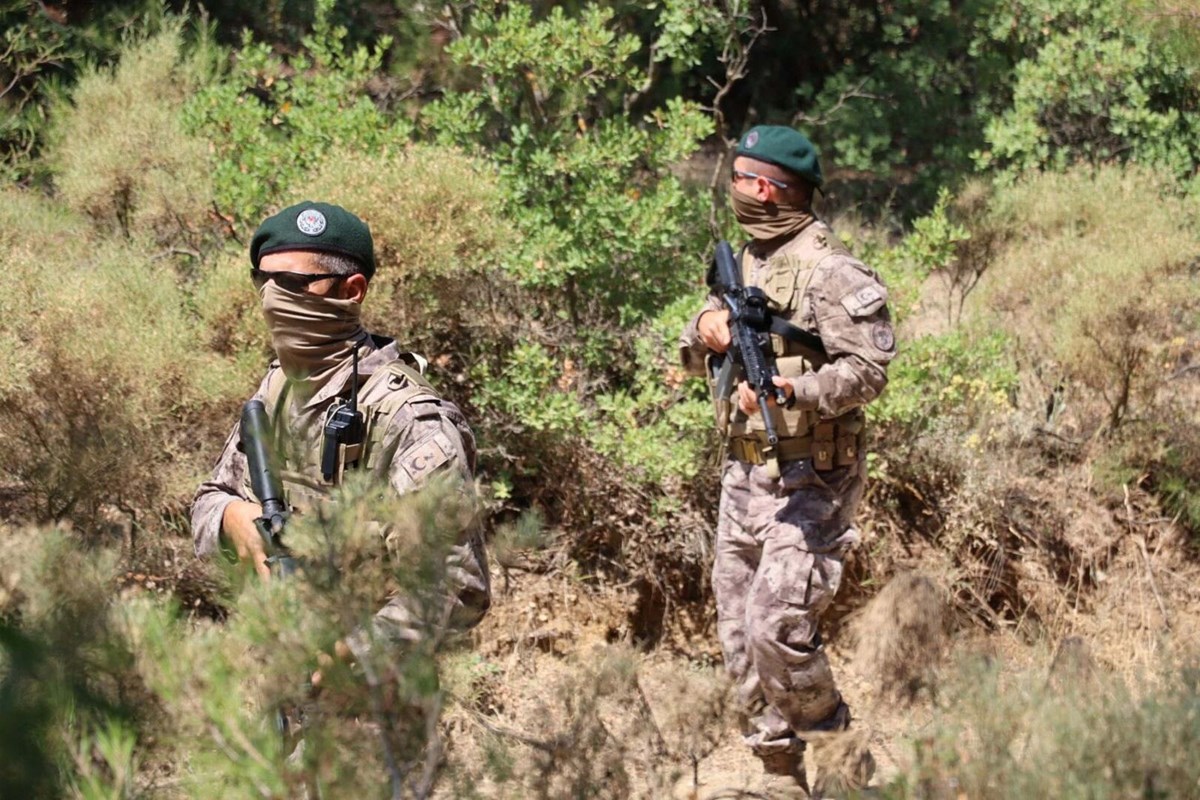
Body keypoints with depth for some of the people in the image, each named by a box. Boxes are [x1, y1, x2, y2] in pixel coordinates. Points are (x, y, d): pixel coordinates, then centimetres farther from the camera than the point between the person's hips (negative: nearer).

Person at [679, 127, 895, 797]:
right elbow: (692, 356, 21)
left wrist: (787, 390, -31)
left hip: (809, 482, -9)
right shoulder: (742, 263, 14)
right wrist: (706, 332, -2)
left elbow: (868, 369, -20)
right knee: (740, 636, 9)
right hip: (744, 476, 9)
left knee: (778, 630, -16)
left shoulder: (829, 271, -13)